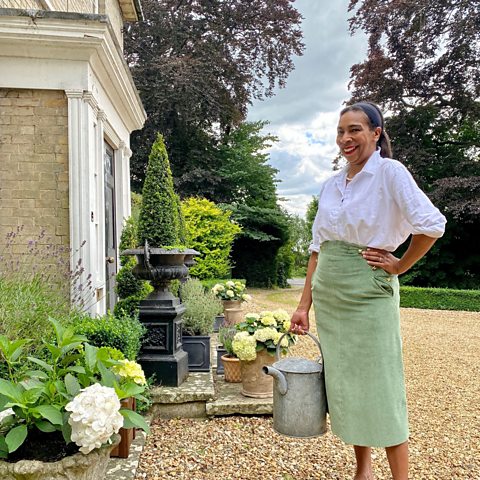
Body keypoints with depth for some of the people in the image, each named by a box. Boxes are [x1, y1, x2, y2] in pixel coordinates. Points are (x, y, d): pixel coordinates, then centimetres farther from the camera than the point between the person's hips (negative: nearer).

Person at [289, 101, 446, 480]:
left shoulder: (390, 172, -7)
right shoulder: (331, 185, 10)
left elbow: (432, 224, -17)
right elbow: (317, 248, 11)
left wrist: (400, 266, -8)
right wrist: (304, 305, 8)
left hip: (368, 291, -6)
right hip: (328, 295, 6)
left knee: (379, 387, 0)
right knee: (344, 382, 13)